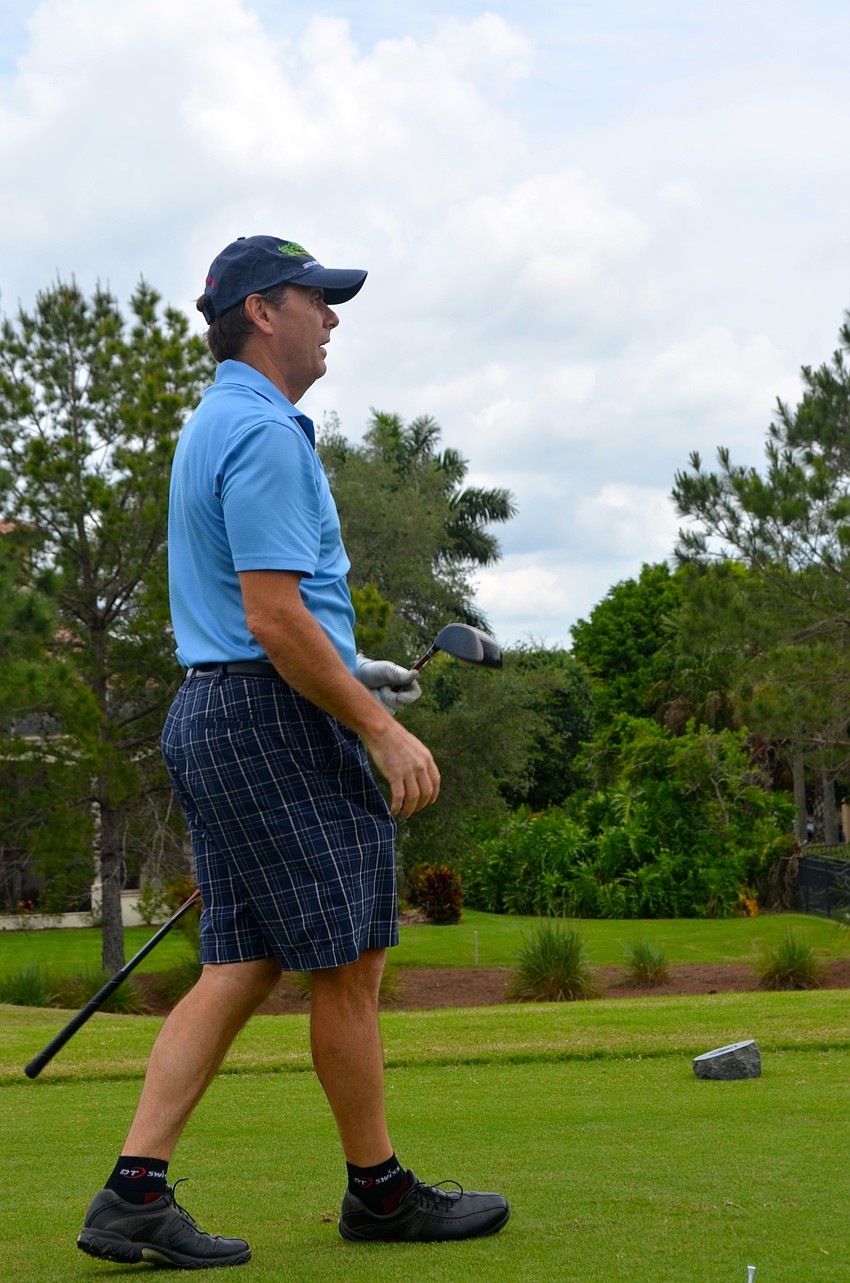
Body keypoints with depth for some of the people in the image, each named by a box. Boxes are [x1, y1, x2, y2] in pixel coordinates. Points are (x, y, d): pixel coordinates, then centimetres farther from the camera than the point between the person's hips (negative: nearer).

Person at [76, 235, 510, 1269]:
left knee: (241, 965, 8)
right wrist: (384, 730, -17)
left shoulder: (212, 424, 20)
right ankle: (378, 1189, 15)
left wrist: (347, 676, 27)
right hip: (279, 719, -10)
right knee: (347, 963, 1)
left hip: (207, 712, 10)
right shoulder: (265, 431, -14)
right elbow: (275, 616, -21)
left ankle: (134, 1192, 4)